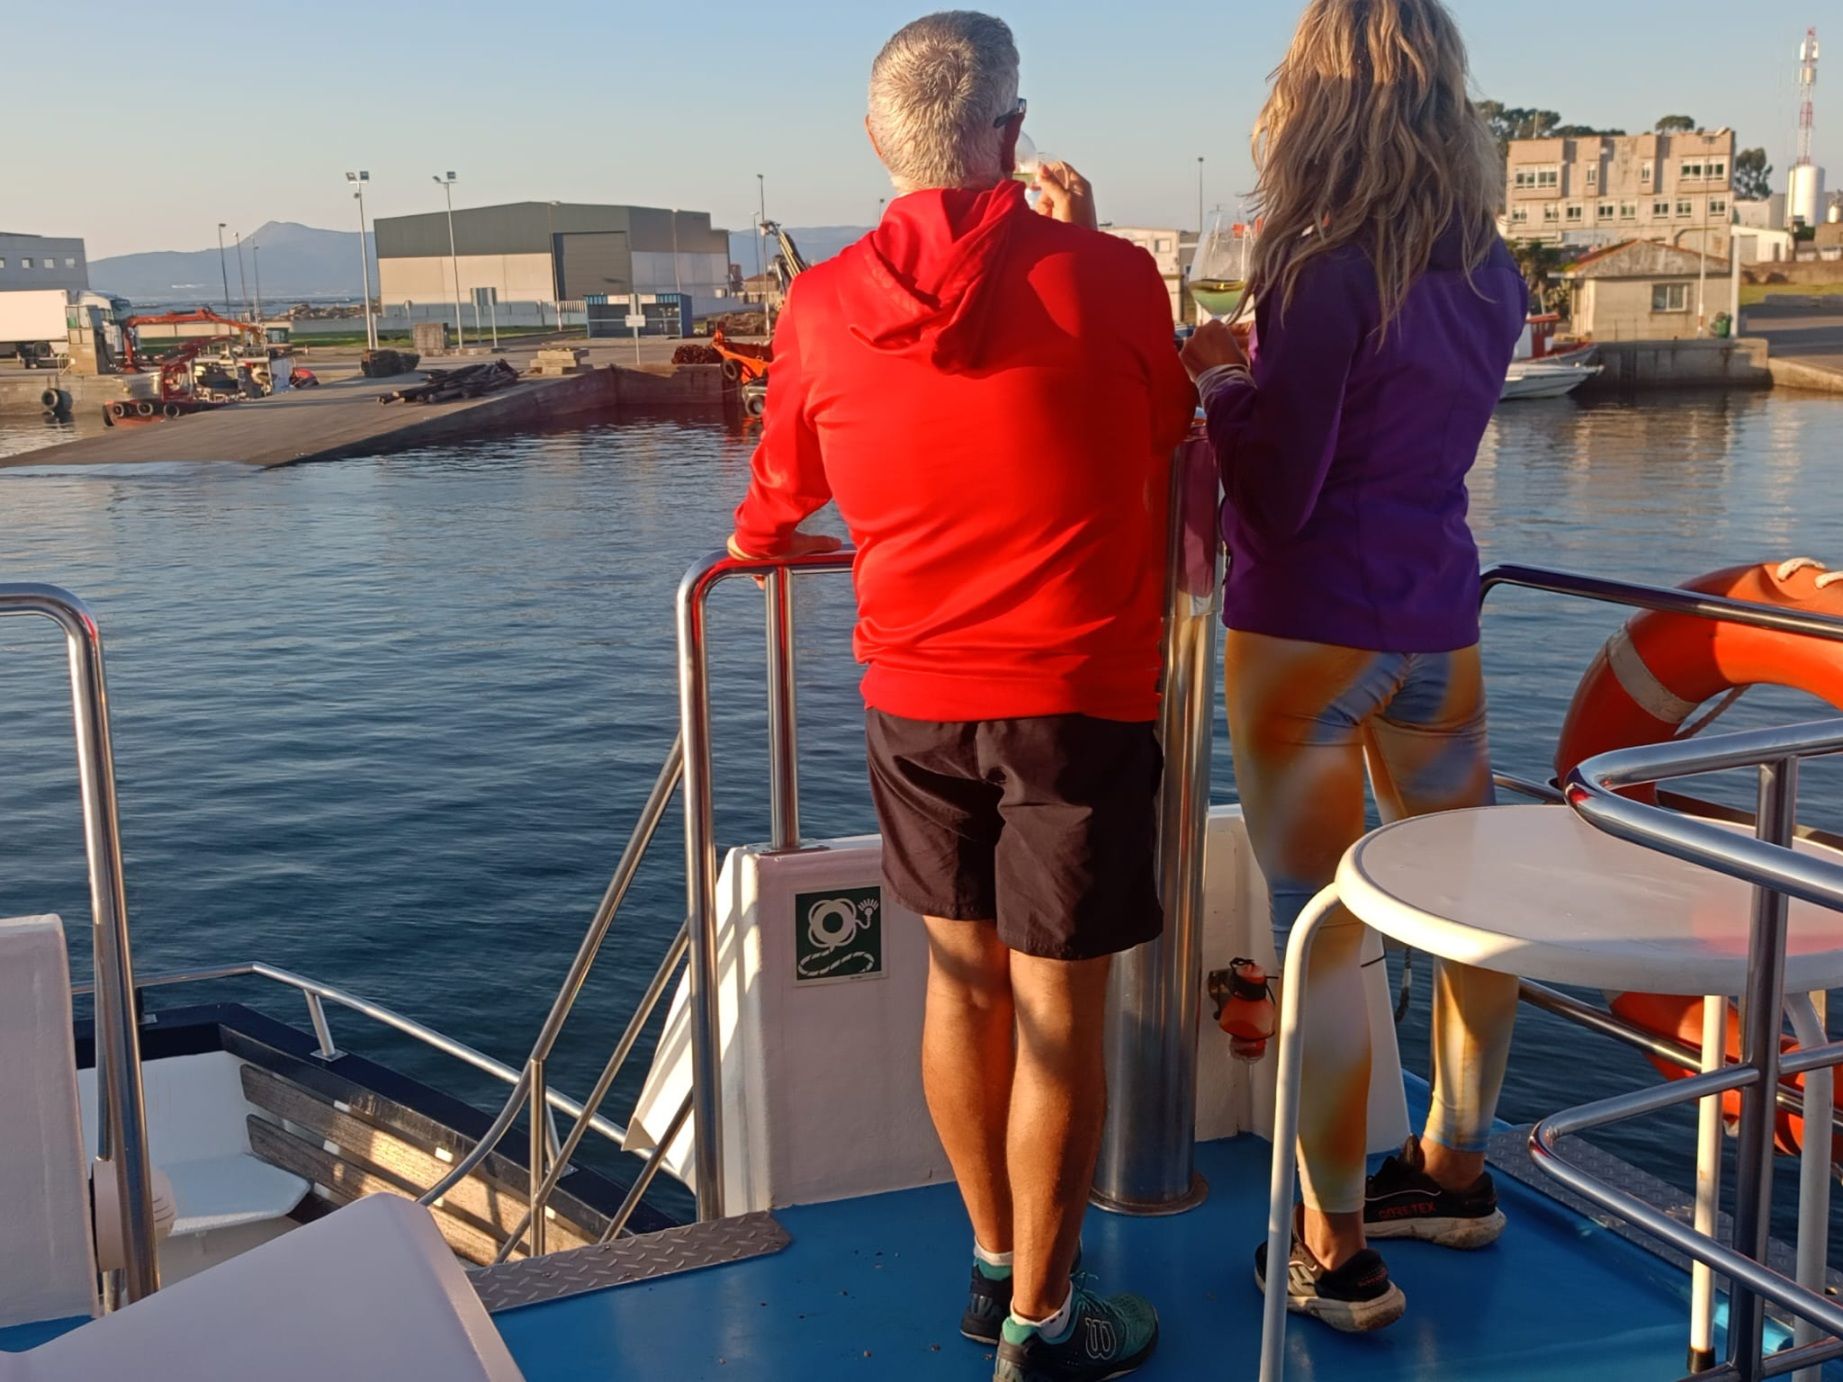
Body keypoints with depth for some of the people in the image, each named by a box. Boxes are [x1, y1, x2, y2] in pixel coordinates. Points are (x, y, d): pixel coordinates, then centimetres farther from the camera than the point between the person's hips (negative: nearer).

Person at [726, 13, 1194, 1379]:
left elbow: (784, 493, 14)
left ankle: (996, 1263, 32)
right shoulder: (1105, 279, -11)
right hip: (1077, 696, -4)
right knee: (1060, 1010, 5)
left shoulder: (823, 306, -2)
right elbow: (1166, 429, 8)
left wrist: (761, 540, 38)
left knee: (963, 977, 17)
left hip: (913, 696, 4)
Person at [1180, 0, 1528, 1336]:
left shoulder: (1320, 275, -17)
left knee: (1322, 937, 1)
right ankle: (1455, 1173, 37)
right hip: (1439, 617, 7)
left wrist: (1223, 388, 1)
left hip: (1311, 632, -7)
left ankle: (1337, 1252, 12)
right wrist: (1262, 368, 13)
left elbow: (1278, 495, -15)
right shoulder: (1490, 274, 4)